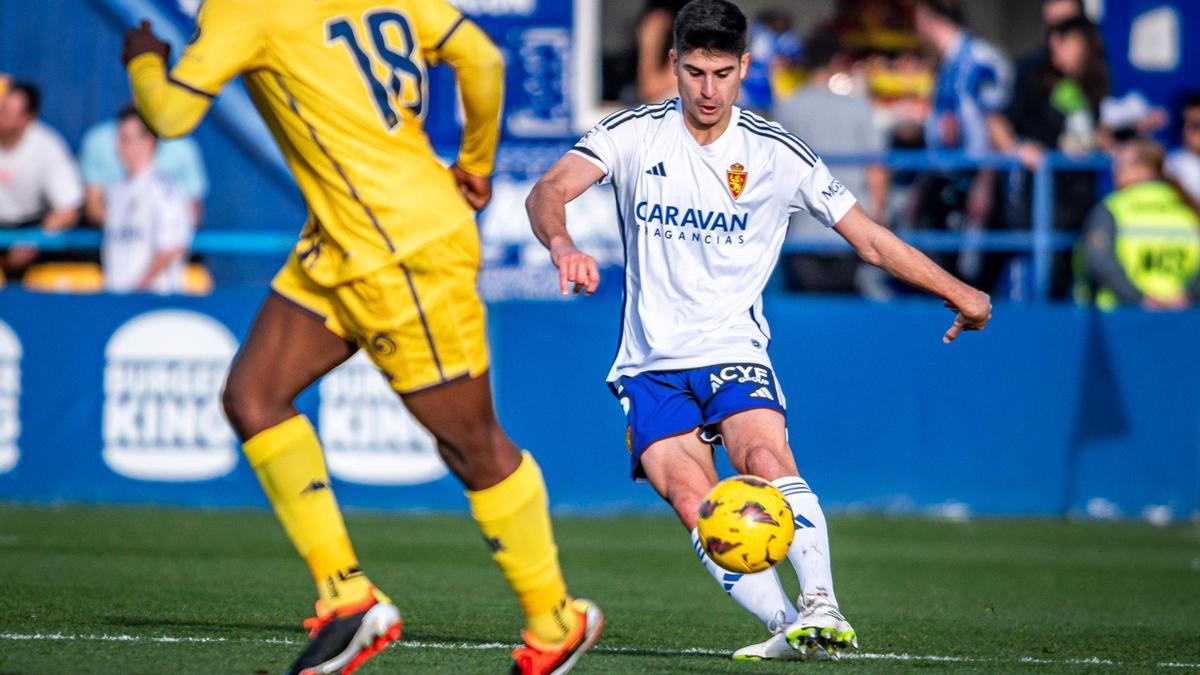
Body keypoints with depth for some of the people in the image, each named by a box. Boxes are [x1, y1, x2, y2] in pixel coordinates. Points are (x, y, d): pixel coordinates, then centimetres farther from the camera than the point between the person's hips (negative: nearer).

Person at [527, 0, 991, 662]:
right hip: (652, 365, 1)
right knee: (693, 501, -22)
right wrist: (562, 244, -36)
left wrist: (959, 292, -3)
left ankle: (821, 605, -41)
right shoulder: (634, 133, 1)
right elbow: (548, 192, -13)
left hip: (734, 355, -1)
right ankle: (787, 627, -26)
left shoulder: (775, 154, 1)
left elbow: (870, 238, 4)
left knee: (766, 457, -30)